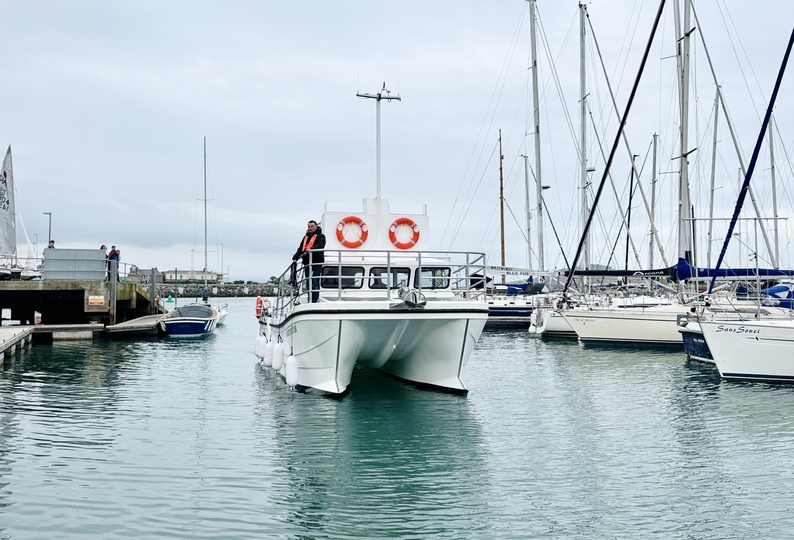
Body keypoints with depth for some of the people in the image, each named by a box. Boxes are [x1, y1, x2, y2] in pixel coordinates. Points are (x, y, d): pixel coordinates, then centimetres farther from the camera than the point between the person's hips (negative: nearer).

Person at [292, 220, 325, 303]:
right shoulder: (305, 237, 23)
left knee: (315, 283, -12)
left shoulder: (320, 236, 3)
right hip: (307, 263, 7)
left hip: (317, 263, -7)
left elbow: (320, 246, -16)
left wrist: (311, 249, -35)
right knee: (308, 283, 8)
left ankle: (315, 301, -14)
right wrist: (295, 258, 4)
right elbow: (300, 249, 20)